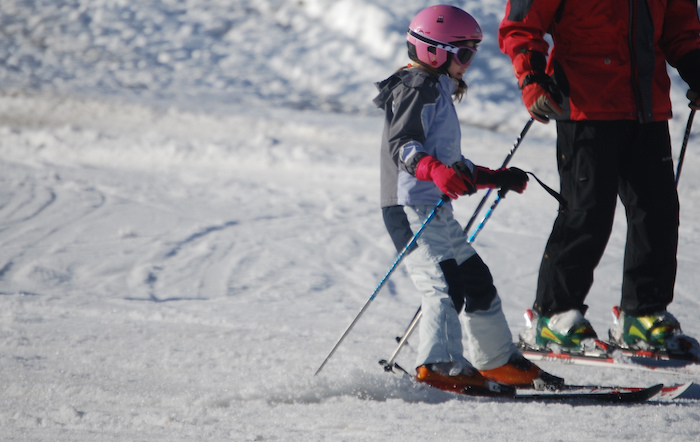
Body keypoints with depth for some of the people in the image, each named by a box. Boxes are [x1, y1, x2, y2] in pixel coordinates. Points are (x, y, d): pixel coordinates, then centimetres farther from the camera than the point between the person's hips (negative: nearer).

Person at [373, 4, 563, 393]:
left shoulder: (438, 92, 24)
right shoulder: (417, 90, -9)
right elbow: (402, 145, -24)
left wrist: (495, 179, 33)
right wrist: (436, 170, -40)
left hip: (437, 210, 11)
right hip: (411, 208, -11)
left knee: (477, 280, 15)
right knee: (445, 285, -21)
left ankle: (499, 362, 24)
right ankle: (440, 366, -30)